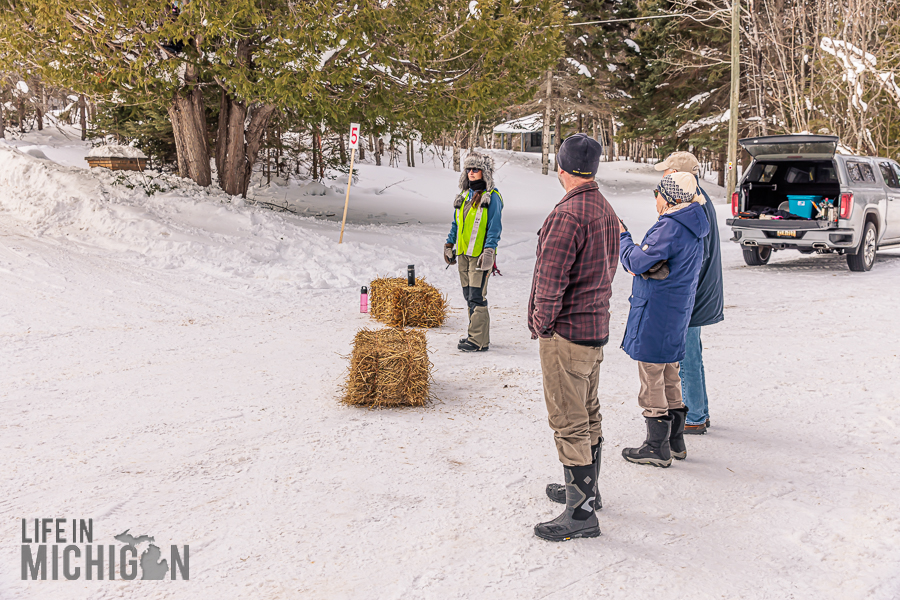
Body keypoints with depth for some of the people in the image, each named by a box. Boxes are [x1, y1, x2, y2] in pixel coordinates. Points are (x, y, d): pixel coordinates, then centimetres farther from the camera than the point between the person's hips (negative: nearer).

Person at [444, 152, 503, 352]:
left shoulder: (491, 197, -7)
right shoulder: (464, 195, 16)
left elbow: (494, 227, -11)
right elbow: (456, 223, 23)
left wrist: (489, 250, -19)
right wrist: (449, 244, 19)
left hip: (480, 254, -7)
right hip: (463, 253, 8)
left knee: (477, 297, -9)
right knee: (469, 295, 11)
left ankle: (479, 341, -5)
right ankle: (475, 333, 21)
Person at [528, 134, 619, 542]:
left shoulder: (568, 214, -21)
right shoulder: (606, 211, 9)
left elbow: (550, 279, -22)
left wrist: (541, 322, -9)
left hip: (565, 332, -10)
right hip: (597, 327, 10)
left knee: (568, 423, -3)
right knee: (589, 416, 20)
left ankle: (582, 513, 2)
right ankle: (586, 488, 35)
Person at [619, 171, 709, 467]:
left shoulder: (670, 227, -19)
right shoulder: (691, 228, 11)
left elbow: (638, 262, -21)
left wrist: (622, 237, -6)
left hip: (655, 314, -10)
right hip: (678, 310, 10)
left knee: (652, 381, 0)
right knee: (669, 378, 18)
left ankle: (657, 447, 7)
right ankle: (675, 441, 27)